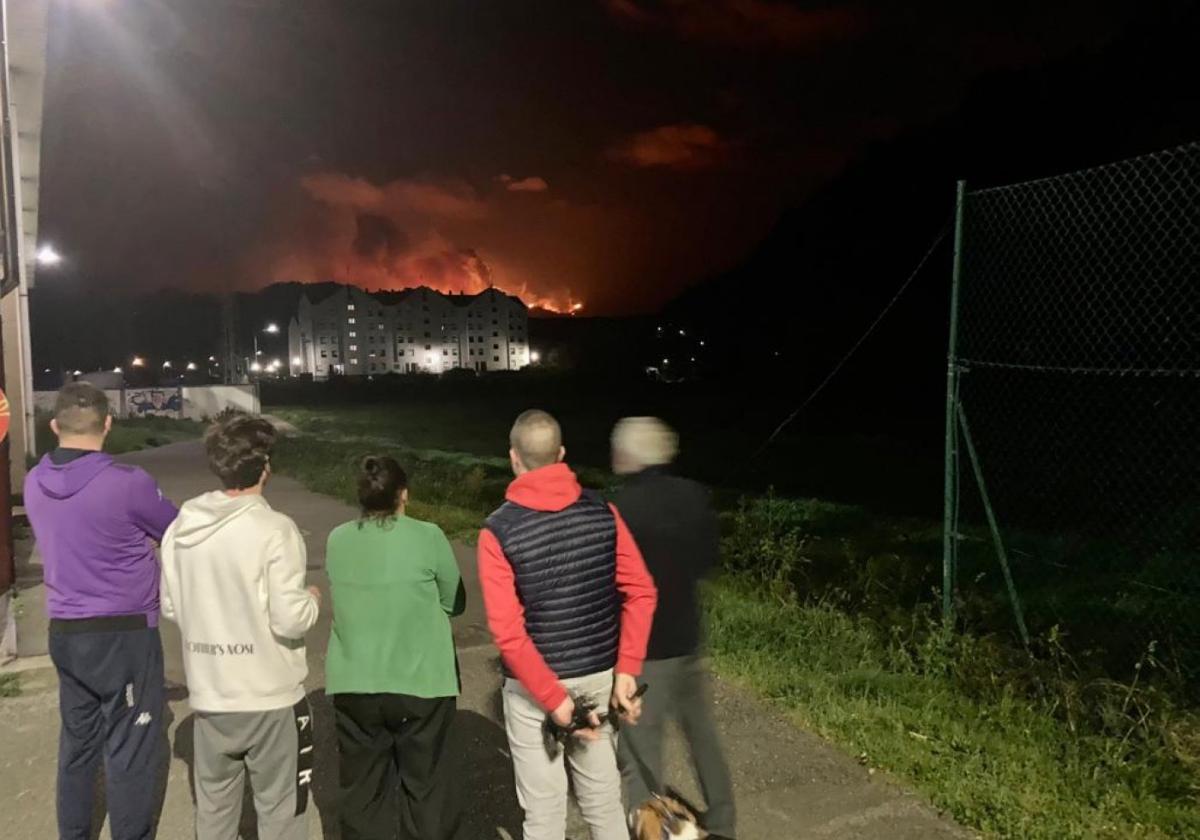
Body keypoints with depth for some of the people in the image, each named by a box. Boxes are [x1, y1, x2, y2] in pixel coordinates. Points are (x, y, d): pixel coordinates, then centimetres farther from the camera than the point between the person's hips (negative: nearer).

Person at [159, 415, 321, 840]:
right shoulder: (274, 530, -20)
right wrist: (312, 599, 0)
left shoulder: (181, 527, -1)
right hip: (270, 694, -5)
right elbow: (290, 620, -20)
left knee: (214, 800, 22)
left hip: (208, 692, 6)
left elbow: (170, 607, 8)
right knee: (280, 805, 11)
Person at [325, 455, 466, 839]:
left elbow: (341, 599, 9)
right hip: (419, 683, -3)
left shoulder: (337, 540, -2)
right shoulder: (427, 537, -12)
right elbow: (455, 602, -2)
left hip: (353, 684, 3)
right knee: (425, 783, 13)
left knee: (363, 786, 17)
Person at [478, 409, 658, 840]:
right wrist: (627, 671, -7)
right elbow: (641, 593, -8)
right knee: (602, 792, 20)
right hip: (597, 674, 4)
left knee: (544, 805, 13)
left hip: (533, 685, -3)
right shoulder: (602, 512, -6)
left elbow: (508, 631, -20)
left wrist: (552, 698, -15)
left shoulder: (498, 531, -16)